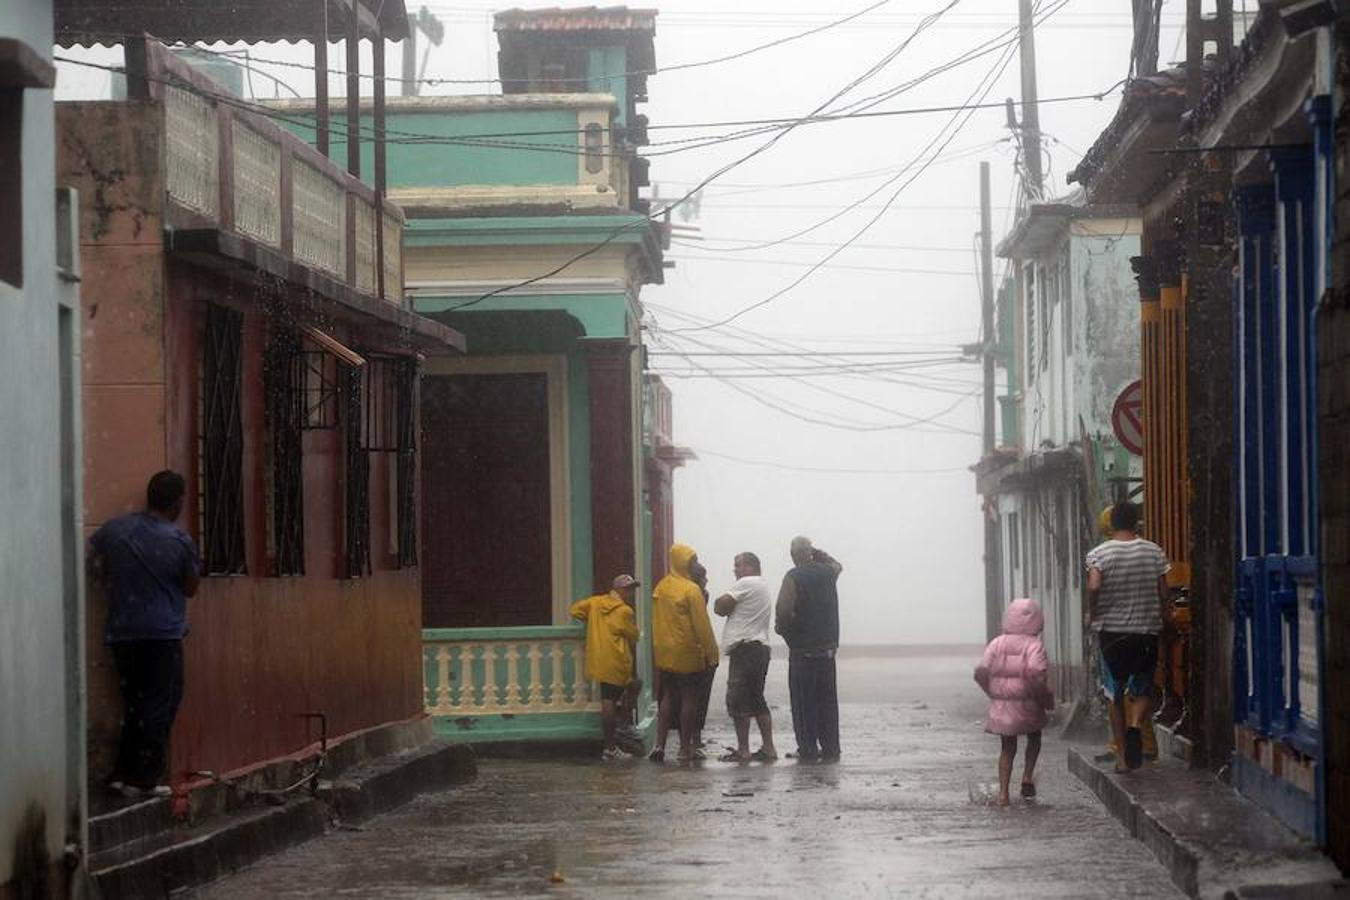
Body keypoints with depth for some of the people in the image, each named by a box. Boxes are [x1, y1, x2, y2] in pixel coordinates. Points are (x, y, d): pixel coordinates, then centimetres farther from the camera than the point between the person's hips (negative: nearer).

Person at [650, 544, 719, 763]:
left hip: (664, 653, 6)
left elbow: (656, 621, 12)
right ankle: (686, 749, 5)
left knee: (668, 698, 14)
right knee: (689, 699, 3)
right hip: (688, 654, -6)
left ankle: (660, 743, 5)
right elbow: (702, 625, -14)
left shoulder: (661, 587, 6)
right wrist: (711, 653, -8)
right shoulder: (691, 590, -15)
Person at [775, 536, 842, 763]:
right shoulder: (827, 572, 4)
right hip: (827, 647, 5)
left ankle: (808, 750, -1)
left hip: (802, 649, -5)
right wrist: (820, 555, 17)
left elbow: (784, 610, -23)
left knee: (804, 702, 0)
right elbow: (837, 565, 30)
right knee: (827, 701, 11)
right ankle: (830, 749, 11)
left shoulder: (793, 577, -13)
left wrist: (782, 627, -4)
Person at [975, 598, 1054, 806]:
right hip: (1027, 704, -3)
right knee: (1034, 738, 25)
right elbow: (1034, 674, -28)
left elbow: (980, 673, -8)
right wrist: (1045, 698, -13)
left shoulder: (997, 644, -1)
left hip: (1001, 704, 3)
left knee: (1008, 747, 14)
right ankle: (1027, 776, 9)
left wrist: (992, 693, 8)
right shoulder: (1034, 646, -12)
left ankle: (1003, 792, 5)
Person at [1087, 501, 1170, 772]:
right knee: (1143, 686, 13)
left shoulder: (1098, 554, -5)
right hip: (1146, 629, 0)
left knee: (1116, 692, 10)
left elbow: (1094, 587, -21)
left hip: (1111, 630, 0)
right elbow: (1163, 592, -1)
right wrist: (1160, 617, 16)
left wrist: (1092, 615, -5)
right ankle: (1136, 724, -19)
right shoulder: (1154, 552, 0)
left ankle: (1123, 756, 10)